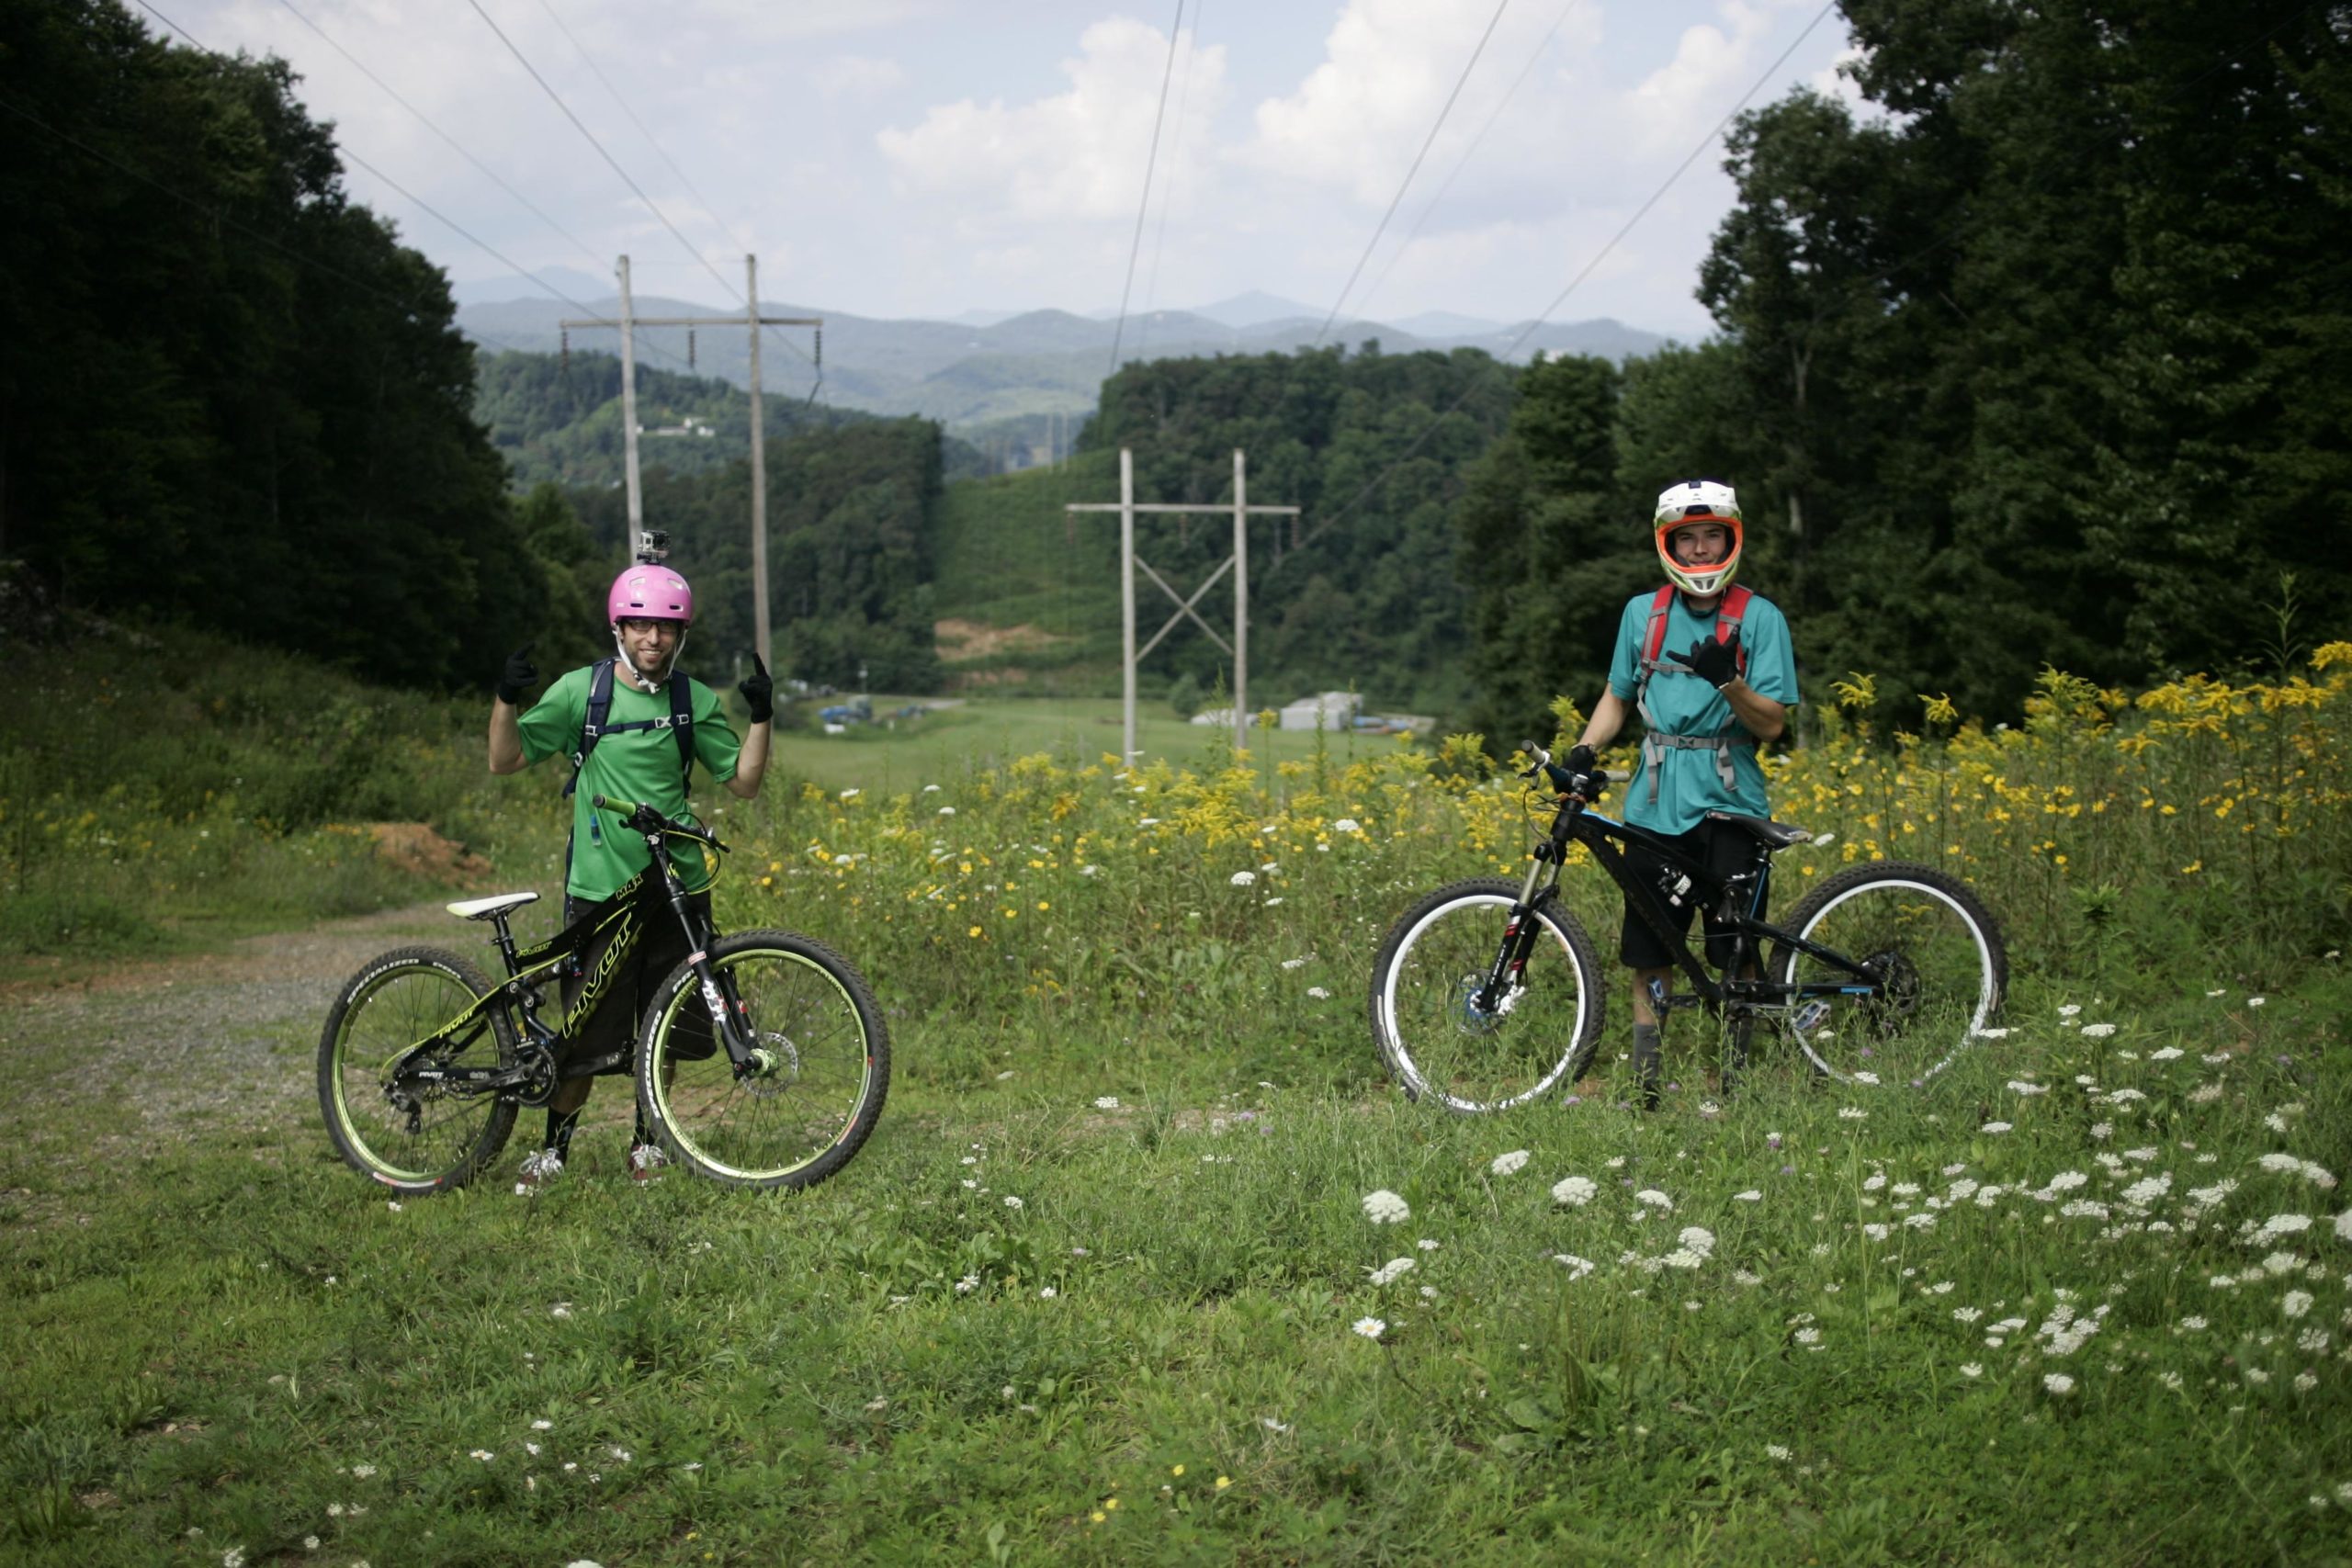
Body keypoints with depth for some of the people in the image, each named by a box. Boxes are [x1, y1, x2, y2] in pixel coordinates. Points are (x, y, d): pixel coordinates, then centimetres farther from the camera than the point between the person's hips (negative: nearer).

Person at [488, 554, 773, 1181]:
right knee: (591, 1034, -2)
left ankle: (647, 1141, 27)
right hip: (601, 889, -2)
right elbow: (506, 760, 0)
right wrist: (506, 698, -17)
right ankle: (553, 1147, 16)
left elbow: (743, 782, 8)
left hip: (676, 888, 3)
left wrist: (762, 717, -5)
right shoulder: (580, 690, -2)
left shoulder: (696, 701, 5)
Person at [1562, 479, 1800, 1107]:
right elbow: (1618, 696, 19)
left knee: (1735, 956, 1)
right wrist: (1584, 749, 2)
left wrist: (1727, 680, -24)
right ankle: (1645, 1082, 10)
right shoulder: (1642, 613, 9)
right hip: (1656, 807, 3)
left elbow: (1771, 723, -6)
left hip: (1730, 807, -2)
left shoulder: (1760, 618, -1)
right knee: (1649, 955, 3)